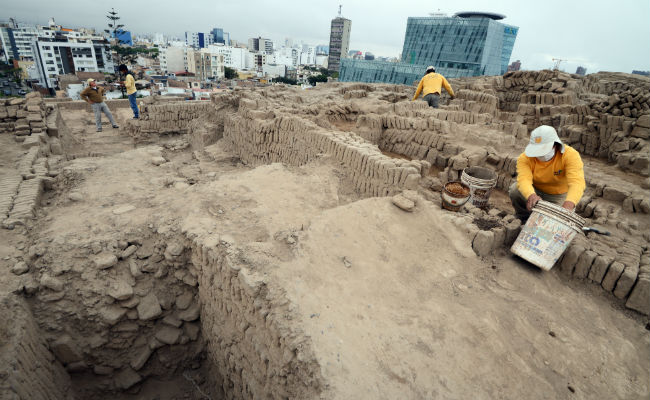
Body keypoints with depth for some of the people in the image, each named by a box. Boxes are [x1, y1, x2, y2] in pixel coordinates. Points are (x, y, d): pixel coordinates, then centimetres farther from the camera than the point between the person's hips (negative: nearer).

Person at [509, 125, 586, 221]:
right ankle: (525, 221, -4)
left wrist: (568, 204, -59)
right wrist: (531, 195, -62)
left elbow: (577, 182, -38)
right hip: (535, 192, 1)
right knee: (515, 190, -28)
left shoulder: (570, 155, -23)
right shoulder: (525, 157, -21)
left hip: (559, 196, -1)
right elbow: (524, 180, -38)